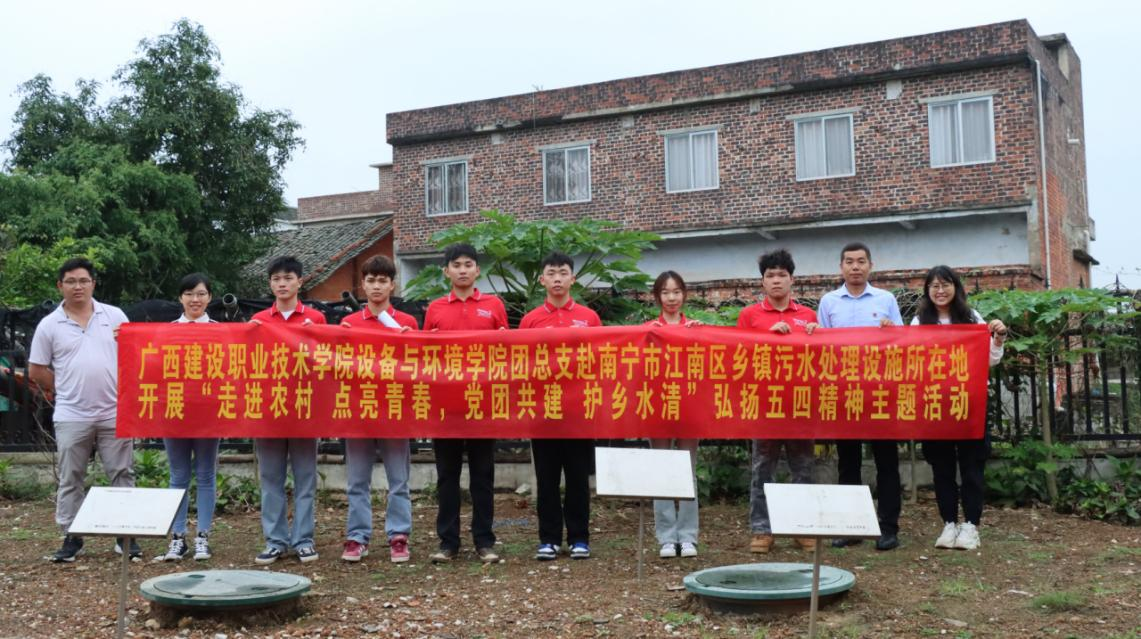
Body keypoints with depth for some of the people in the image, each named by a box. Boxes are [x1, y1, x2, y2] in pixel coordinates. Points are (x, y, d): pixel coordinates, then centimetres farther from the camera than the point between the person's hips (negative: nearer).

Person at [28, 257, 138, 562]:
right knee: (70, 480, 6)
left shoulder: (115, 316, 5)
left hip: (114, 413, 0)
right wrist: (64, 390, 3)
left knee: (123, 475, 4)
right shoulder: (49, 325, 3)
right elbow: (36, 371, 7)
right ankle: (71, 537, 17)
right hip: (71, 417, 0)